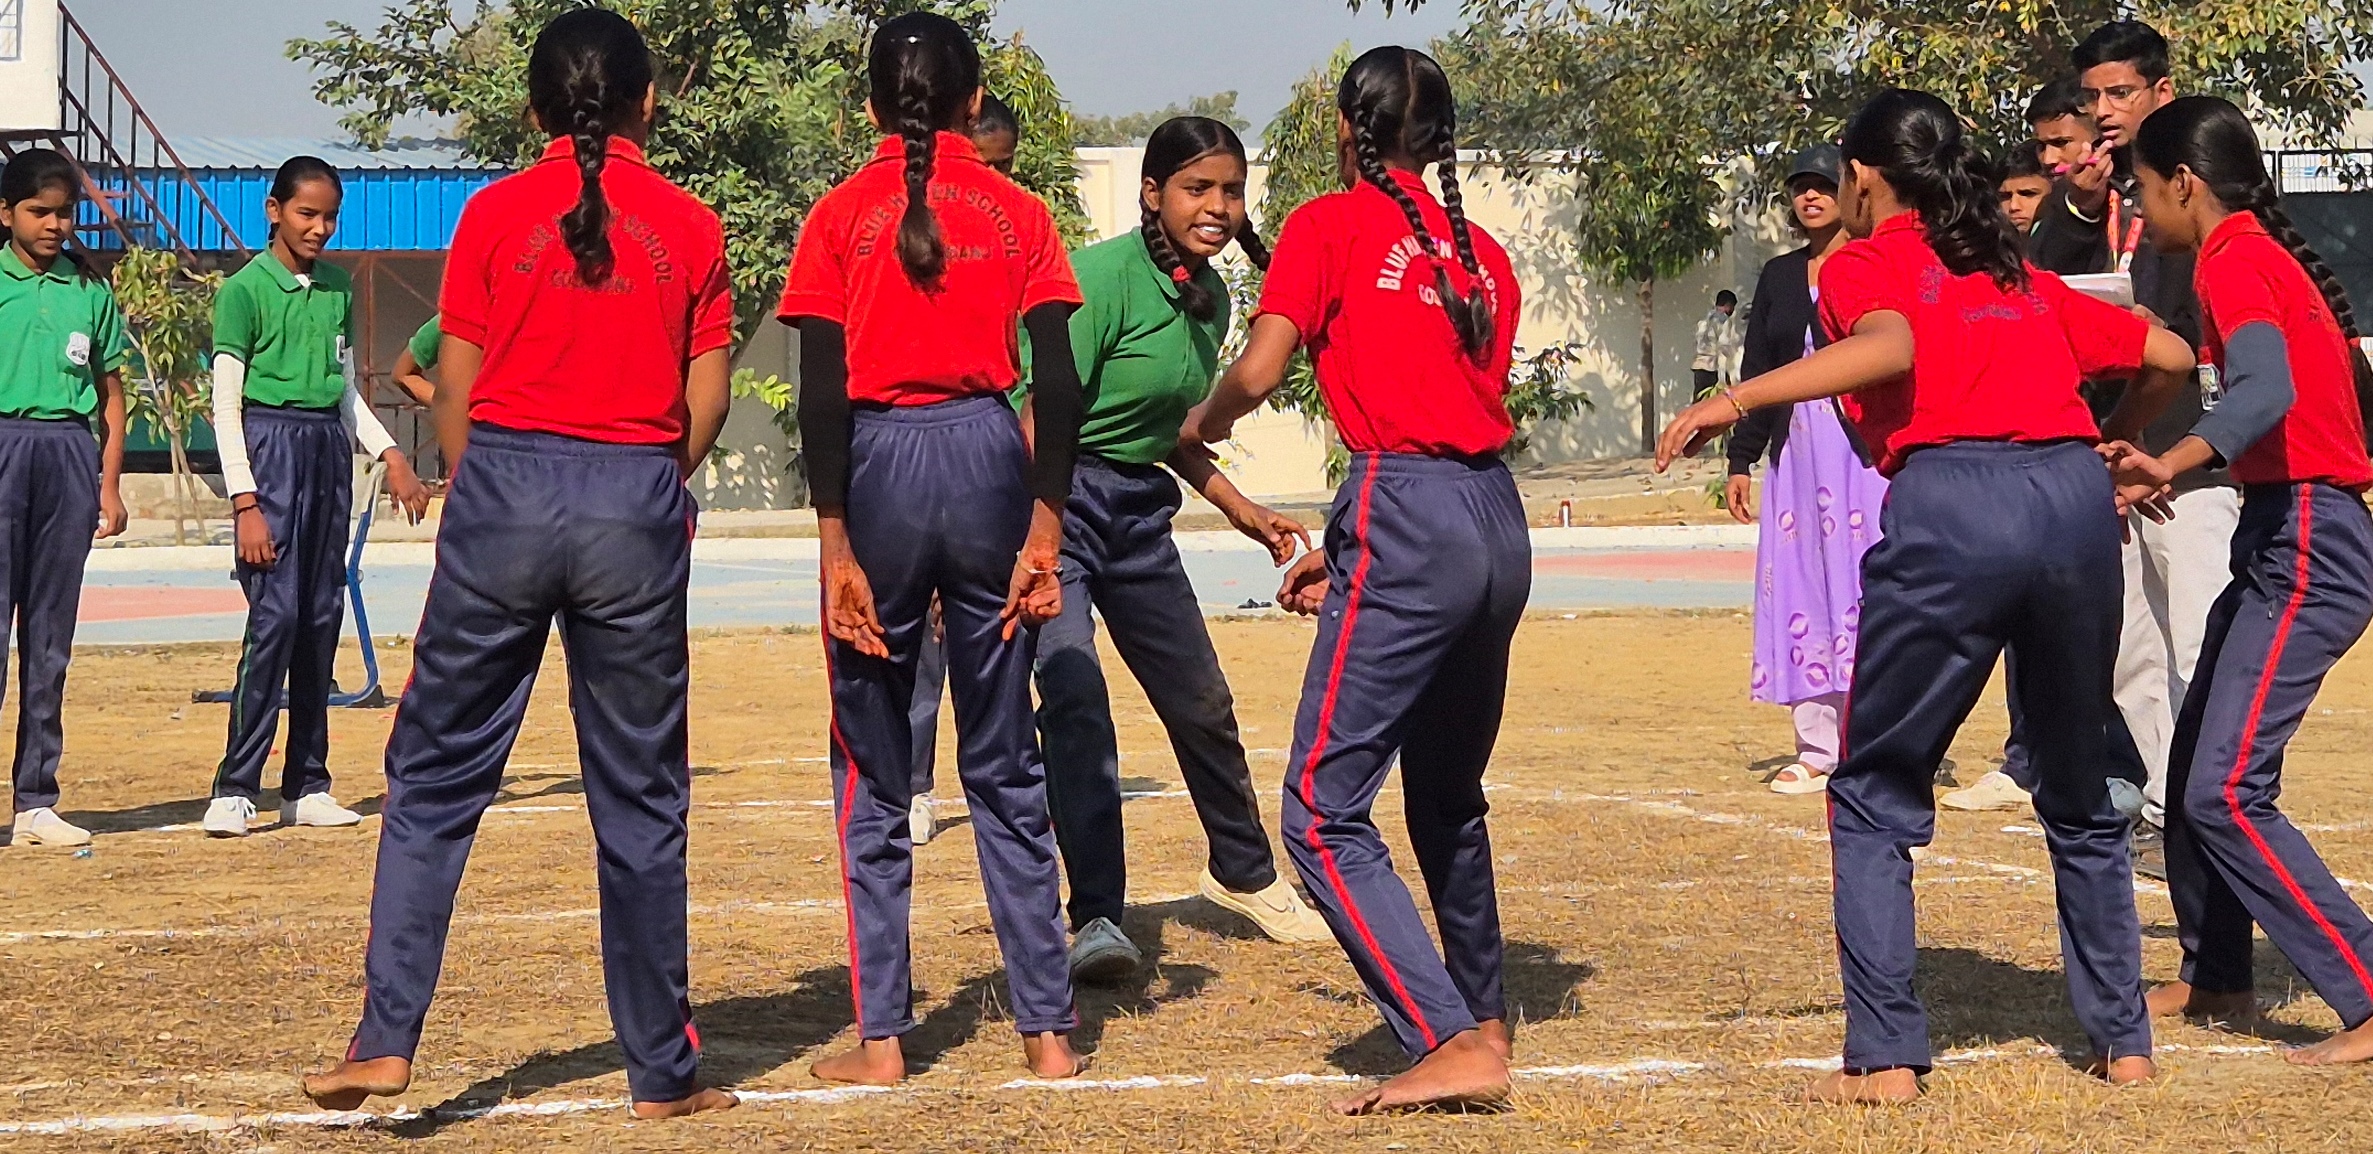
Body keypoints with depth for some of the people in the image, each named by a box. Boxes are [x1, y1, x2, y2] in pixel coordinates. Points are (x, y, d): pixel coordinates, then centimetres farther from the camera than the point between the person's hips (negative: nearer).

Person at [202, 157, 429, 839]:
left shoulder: (338, 288, 13)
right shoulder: (246, 289, -5)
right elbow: (225, 406, -7)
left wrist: (389, 454, 10)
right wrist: (245, 503, -14)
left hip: (330, 449, 6)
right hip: (272, 446, -6)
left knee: (322, 618, 5)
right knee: (275, 616, -13)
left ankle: (307, 786, 11)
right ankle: (235, 789, -10)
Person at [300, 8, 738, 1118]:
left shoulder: (494, 214, 3)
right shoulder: (691, 228, 6)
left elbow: (455, 393, 3)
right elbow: (705, 402, 4)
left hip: (505, 488, -1)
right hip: (638, 505, 1)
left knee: (436, 775, 7)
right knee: (639, 798, 8)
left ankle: (386, 1039, 0)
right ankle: (662, 1070, 13)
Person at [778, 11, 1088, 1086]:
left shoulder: (840, 217, 2)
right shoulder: (1019, 212, 6)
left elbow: (821, 392, -6)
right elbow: (1057, 383, -2)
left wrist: (836, 544, -7)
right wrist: (1045, 526, -1)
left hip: (876, 467, -1)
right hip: (987, 461, 1)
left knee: (873, 772, 8)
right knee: (1004, 766, 11)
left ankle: (880, 1040, 7)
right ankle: (1048, 1029, 11)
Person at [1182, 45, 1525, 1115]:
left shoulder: (1331, 225, 1)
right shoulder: (1482, 253, 19)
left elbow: (1259, 370, -8)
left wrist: (1203, 420, 14)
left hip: (1408, 524, -8)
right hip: (1500, 520, 8)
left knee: (1324, 812, -5)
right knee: (1448, 795, 25)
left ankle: (1452, 1048, -14)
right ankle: (1484, 1017, 37)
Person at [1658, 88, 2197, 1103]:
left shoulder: (1861, 265, 12)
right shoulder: (2024, 279, 27)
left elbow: (1891, 347, -11)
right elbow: (2169, 356, 28)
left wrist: (1737, 400, -13)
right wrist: (2112, 438, 45)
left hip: (1950, 504, -5)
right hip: (2076, 496, 5)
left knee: (1876, 793, 9)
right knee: (2078, 793, 22)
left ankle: (1886, 1057, 1)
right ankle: (2123, 1039, 22)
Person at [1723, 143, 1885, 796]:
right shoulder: (1779, 276, 16)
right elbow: (1757, 371, 18)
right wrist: (1741, 460, 13)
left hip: (1866, 448, -5)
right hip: (1795, 452, 5)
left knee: (1867, 590, -8)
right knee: (1801, 596, 4)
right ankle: (1817, 750, 8)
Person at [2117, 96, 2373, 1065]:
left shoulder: (2233, 259, -13)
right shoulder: (2270, 256, 16)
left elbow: (2268, 390, -31)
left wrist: (2172, 463, -46)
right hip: (2282, 539, 10)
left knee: (2227, 793, -15)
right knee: (2194, 774, 17)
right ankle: (2215, 978, 30)